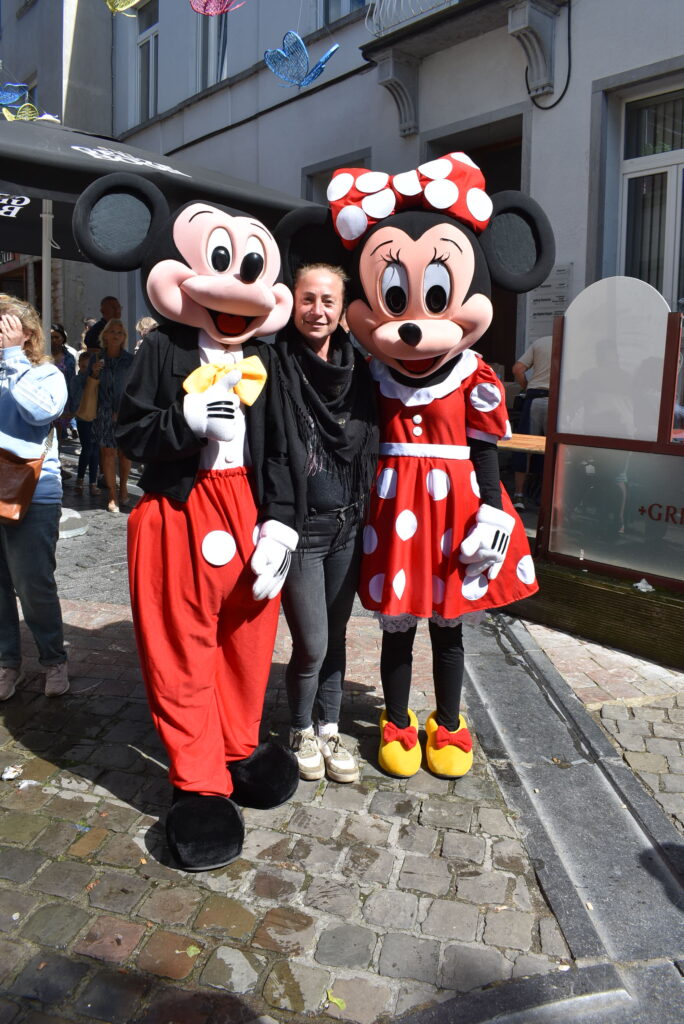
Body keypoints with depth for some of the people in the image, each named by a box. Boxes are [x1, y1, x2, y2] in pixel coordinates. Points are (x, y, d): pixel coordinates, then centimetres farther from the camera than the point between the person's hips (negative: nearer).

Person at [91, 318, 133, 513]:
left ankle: (123, 486, 27)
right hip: (104, 414, 1)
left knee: (124, 452, 6)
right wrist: (94, 373, -9)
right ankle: (112, 495, 5)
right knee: (108, 453, 0)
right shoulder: (98, 359, 5)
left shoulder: (130, 360, 0)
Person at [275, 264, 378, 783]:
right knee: (311, 644, -1)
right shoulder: (277, 366, -10)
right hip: (301, 526, -5)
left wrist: (367, 512, 11)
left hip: (348, 526, 5)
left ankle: (329, 731, 31)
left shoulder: (357, 368, 7)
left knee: (335, 637, 14)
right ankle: (301, 732, 26)